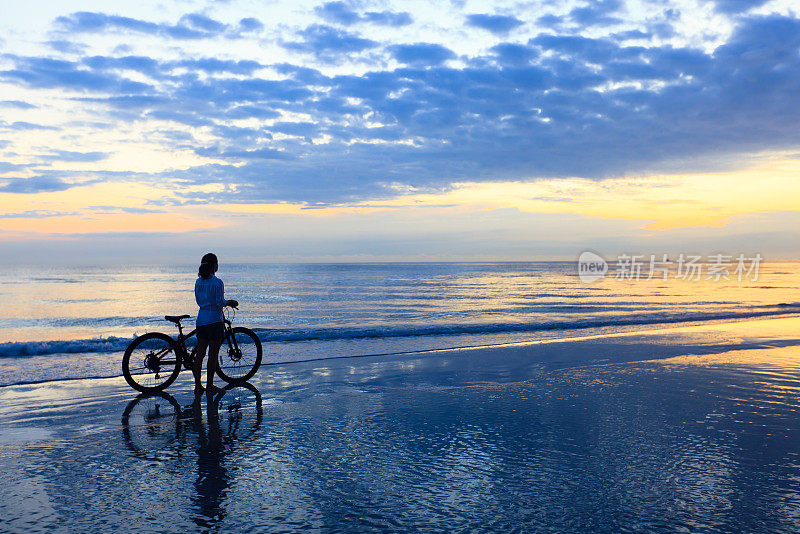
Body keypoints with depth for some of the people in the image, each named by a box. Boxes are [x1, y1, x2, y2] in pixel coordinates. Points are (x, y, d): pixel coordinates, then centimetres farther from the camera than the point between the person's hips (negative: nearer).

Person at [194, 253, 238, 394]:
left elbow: (199, 301, 15)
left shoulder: (198, 282, 8)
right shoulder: (217, 283, -12)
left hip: (201, 320, 7)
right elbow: (220, 303, -14)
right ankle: (210, 386, 6)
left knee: (199, 353, 10)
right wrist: (230, 302, 6)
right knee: (213, 355, 1)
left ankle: (198, 385, 16)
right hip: (214, 320, -7)